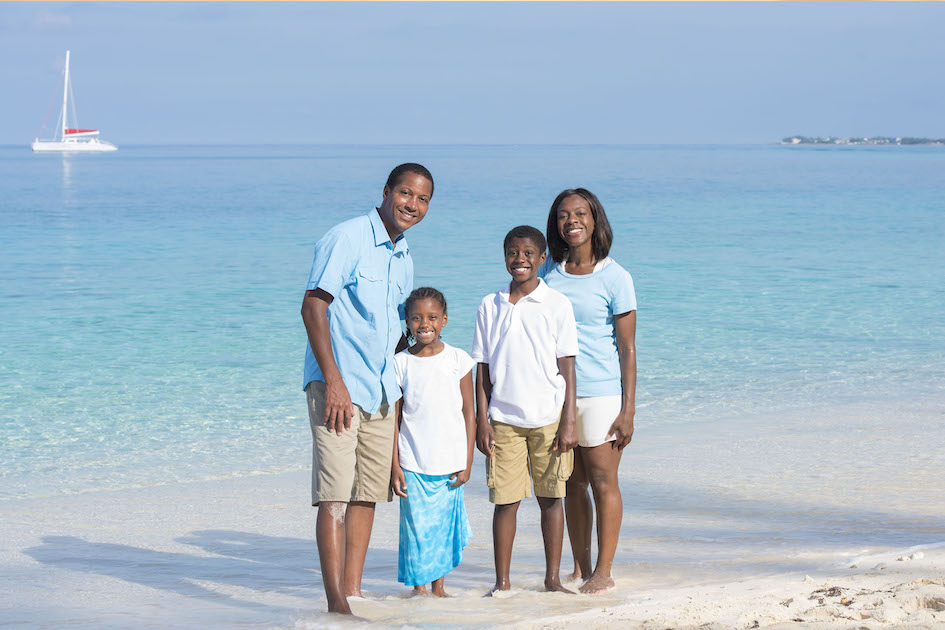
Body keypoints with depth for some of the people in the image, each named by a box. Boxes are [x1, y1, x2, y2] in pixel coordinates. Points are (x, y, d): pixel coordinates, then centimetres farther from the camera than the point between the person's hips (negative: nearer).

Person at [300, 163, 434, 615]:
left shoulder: (403, 258, 15)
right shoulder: (347, 238, -10)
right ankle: (336, 604, -10)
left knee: (368, 493, 7)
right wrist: (334, 381, -21)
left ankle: (353, 593, 13)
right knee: (335, 496, -10)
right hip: (336, 385, -8)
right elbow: (313, 307, -16)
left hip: (381, 391, 8)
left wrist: (400, 389, 20)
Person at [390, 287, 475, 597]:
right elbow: (394, 419, 3)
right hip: (413, 465, -1)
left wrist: (467, 462, 0)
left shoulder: (458, 359, 1)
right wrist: (394, 465, -2)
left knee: (445, 524, 6)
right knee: (416, 526, -1)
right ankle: (419, 587, 12)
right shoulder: (401, 363, 1)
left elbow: (469, 413, 4)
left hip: (450, 464, 1)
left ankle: (439, 586, 19)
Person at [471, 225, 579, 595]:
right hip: (503, 420, 1)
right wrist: (482, 420, 2)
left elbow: (567, 368, -1)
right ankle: (502, 581, 9)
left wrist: (568, 422, -6)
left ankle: (552, 578, 13)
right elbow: (482, 370, 9)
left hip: (548, 418, -1)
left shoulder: (556, 305, 0)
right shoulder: (490, 307, 6)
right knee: (505, 501, 1)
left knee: (550, 498, 4)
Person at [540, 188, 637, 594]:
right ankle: (579, 567, 18)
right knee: (572, 484, 9)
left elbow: (627, 348, -5)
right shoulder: (548, 273, 8)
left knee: (602, 482, -1)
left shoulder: (614, 278, -5)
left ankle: (603, 571, 6)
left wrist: (628, 410, -10)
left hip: (601, 393, -4)